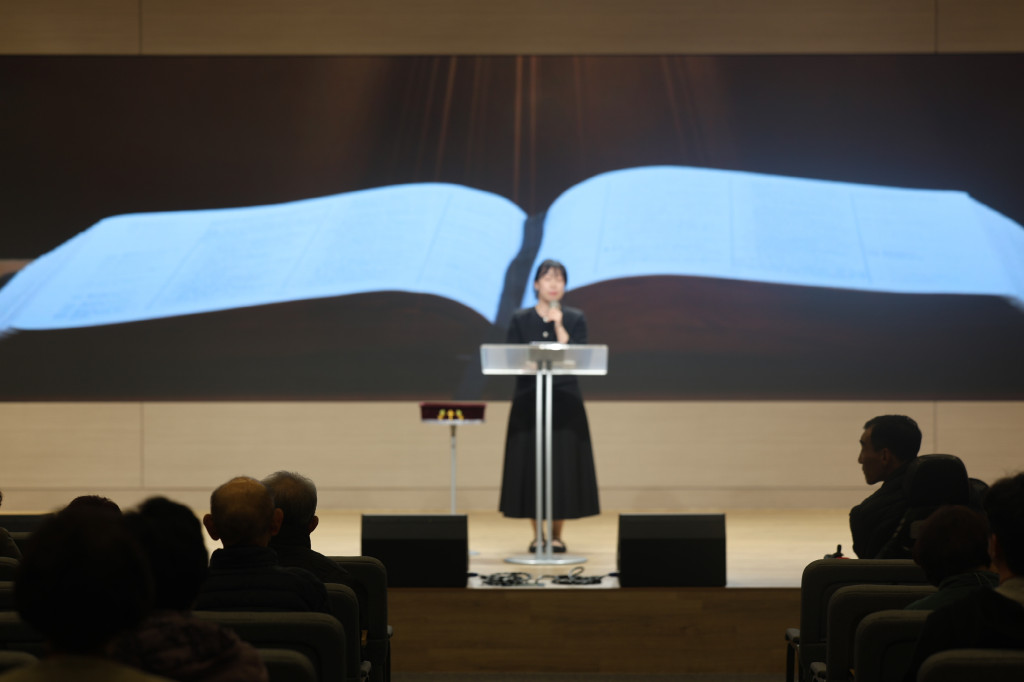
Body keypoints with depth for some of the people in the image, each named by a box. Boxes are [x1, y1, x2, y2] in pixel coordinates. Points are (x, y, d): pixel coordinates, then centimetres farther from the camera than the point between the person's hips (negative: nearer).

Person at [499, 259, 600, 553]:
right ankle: (537, 535, 9)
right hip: (529, 399, 0)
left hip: (565, 401, 0)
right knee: (531, 465, 0)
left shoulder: (575, 319, 5)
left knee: (563, 464, -1)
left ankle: (557, 534, 8)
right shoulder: (520, 320, 6)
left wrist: (559, 325, -11)